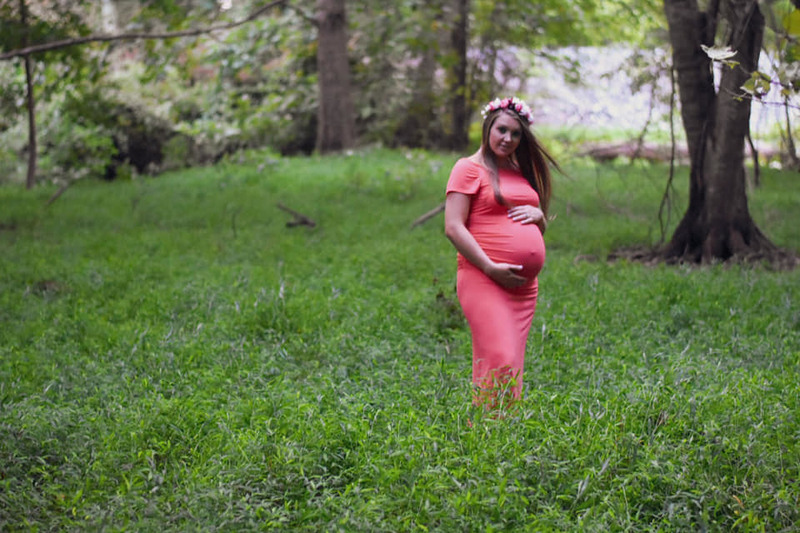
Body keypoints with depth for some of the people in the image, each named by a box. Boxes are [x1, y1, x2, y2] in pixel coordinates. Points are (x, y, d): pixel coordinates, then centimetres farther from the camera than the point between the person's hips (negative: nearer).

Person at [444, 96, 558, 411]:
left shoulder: (522, 172, 21)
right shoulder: (470, 168, -1)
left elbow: (539, 231, 28)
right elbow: (453, 227, -10)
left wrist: (538, 215, 4)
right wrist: (491, 268, -17)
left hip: (524, 285, 7)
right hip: (484, 280, -7)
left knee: (512, 365, 6)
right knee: (499, 362, -16)